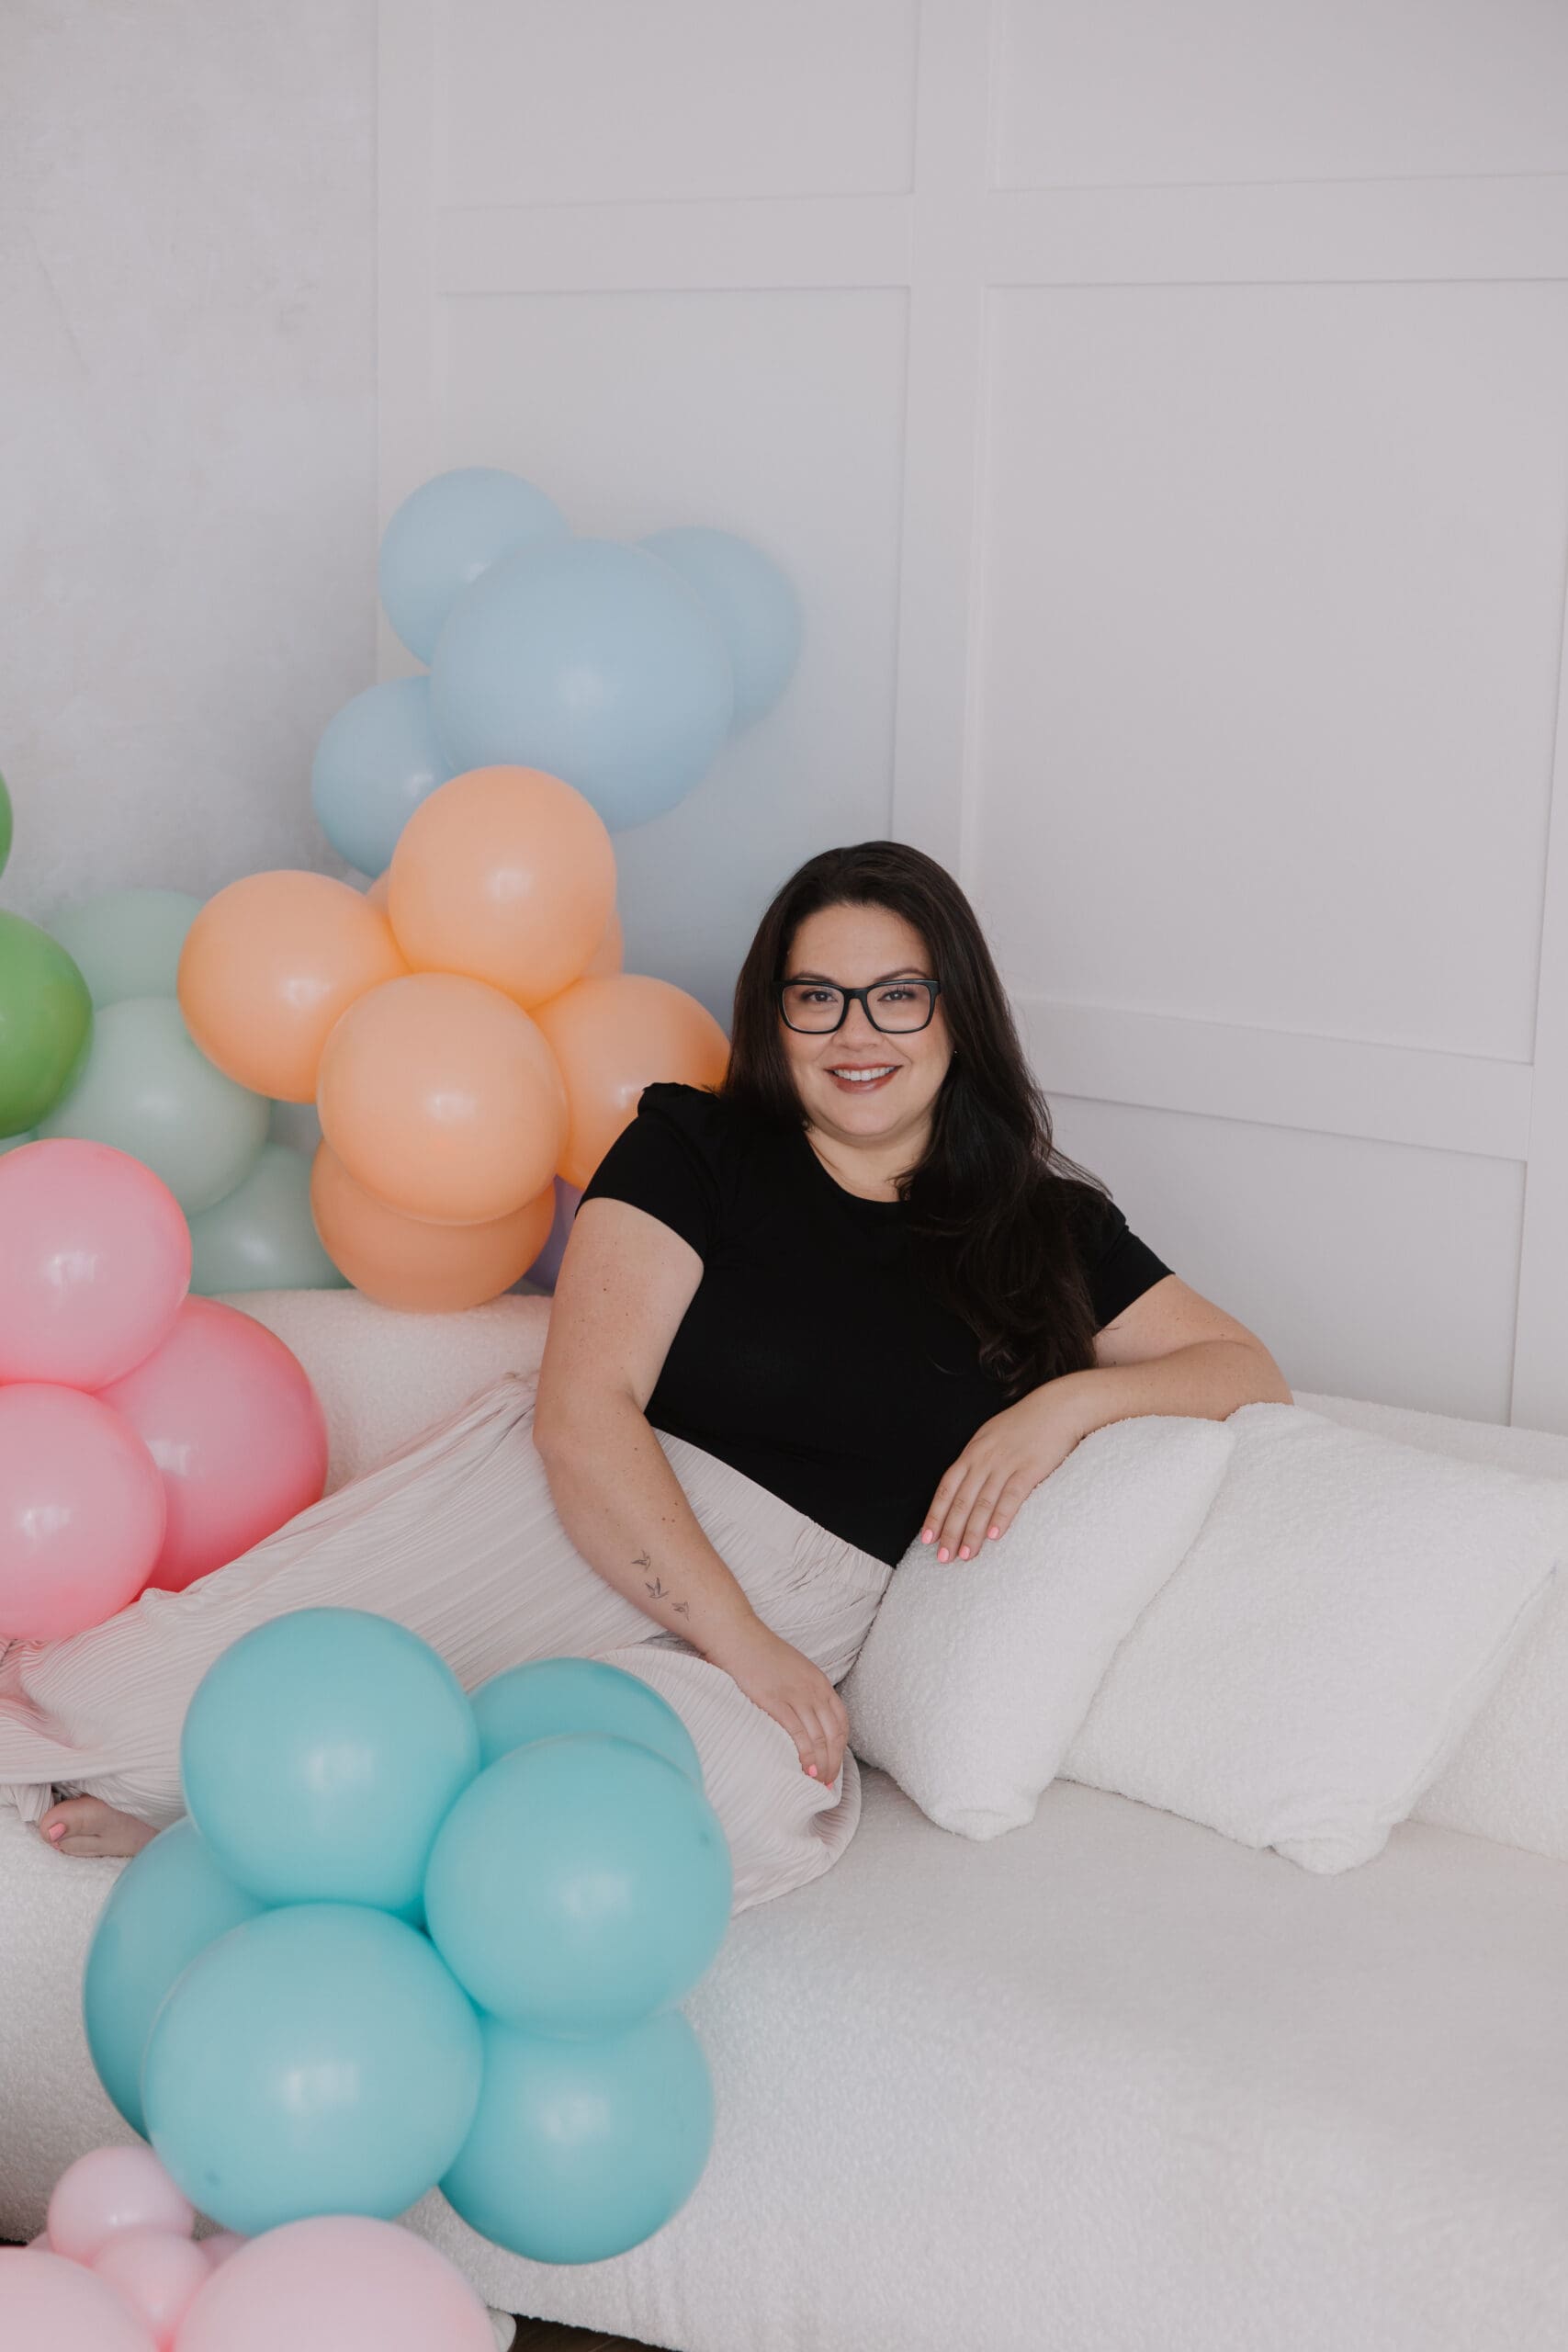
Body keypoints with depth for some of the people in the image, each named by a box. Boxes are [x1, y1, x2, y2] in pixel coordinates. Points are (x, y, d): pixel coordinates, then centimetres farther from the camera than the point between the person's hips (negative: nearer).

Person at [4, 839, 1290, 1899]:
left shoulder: (1043, 1228, 13)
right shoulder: (694, 1150, 4)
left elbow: (1249, 1368, 15)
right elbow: (584, 1410, -7)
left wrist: (1074, 1398, -7)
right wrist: (745, 1648, -17)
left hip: (784, 1617, 1)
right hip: (564, 1518, -1)